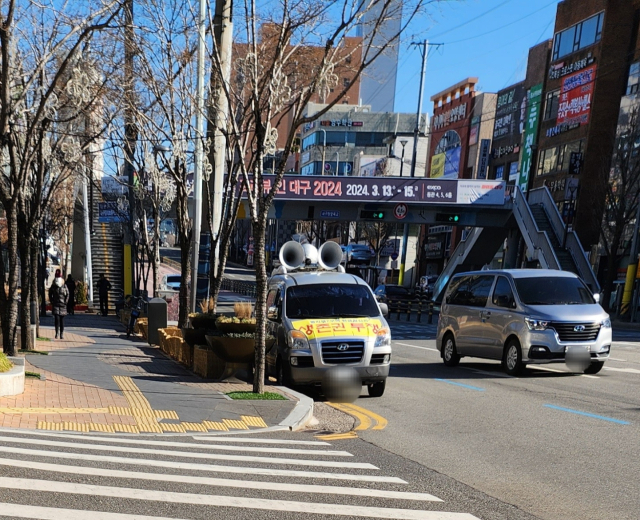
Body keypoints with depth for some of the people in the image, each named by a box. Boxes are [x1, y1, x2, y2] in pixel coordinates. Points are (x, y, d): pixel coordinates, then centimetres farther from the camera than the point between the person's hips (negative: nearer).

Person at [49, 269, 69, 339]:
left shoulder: (64, 287, 0)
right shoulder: (53, 287, 1)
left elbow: (67, 295, 8)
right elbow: (50, 294, 15)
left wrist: (65, 302, -1)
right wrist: (52, 301, 6)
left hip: (62, 305, 0)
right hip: (55, 305, 0)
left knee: (62, 320, 5)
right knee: (57, 319, -10)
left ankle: (62, 334, 10)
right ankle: (57, 332, -6)